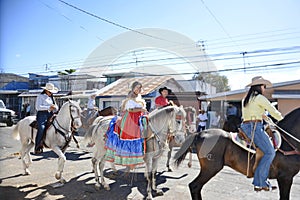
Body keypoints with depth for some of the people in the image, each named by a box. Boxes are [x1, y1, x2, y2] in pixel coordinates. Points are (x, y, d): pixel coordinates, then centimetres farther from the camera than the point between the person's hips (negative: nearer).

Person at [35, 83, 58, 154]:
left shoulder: (52, 98, 23)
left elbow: (56, 108, 22)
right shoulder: (40, 97, 6)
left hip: (50, 115, 6)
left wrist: (53, 108, -2)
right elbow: (38, 107, -7)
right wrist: (48, 107, -14)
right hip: (42, 114, -6)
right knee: (41, 128, -24)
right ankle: (37, 148, -19)